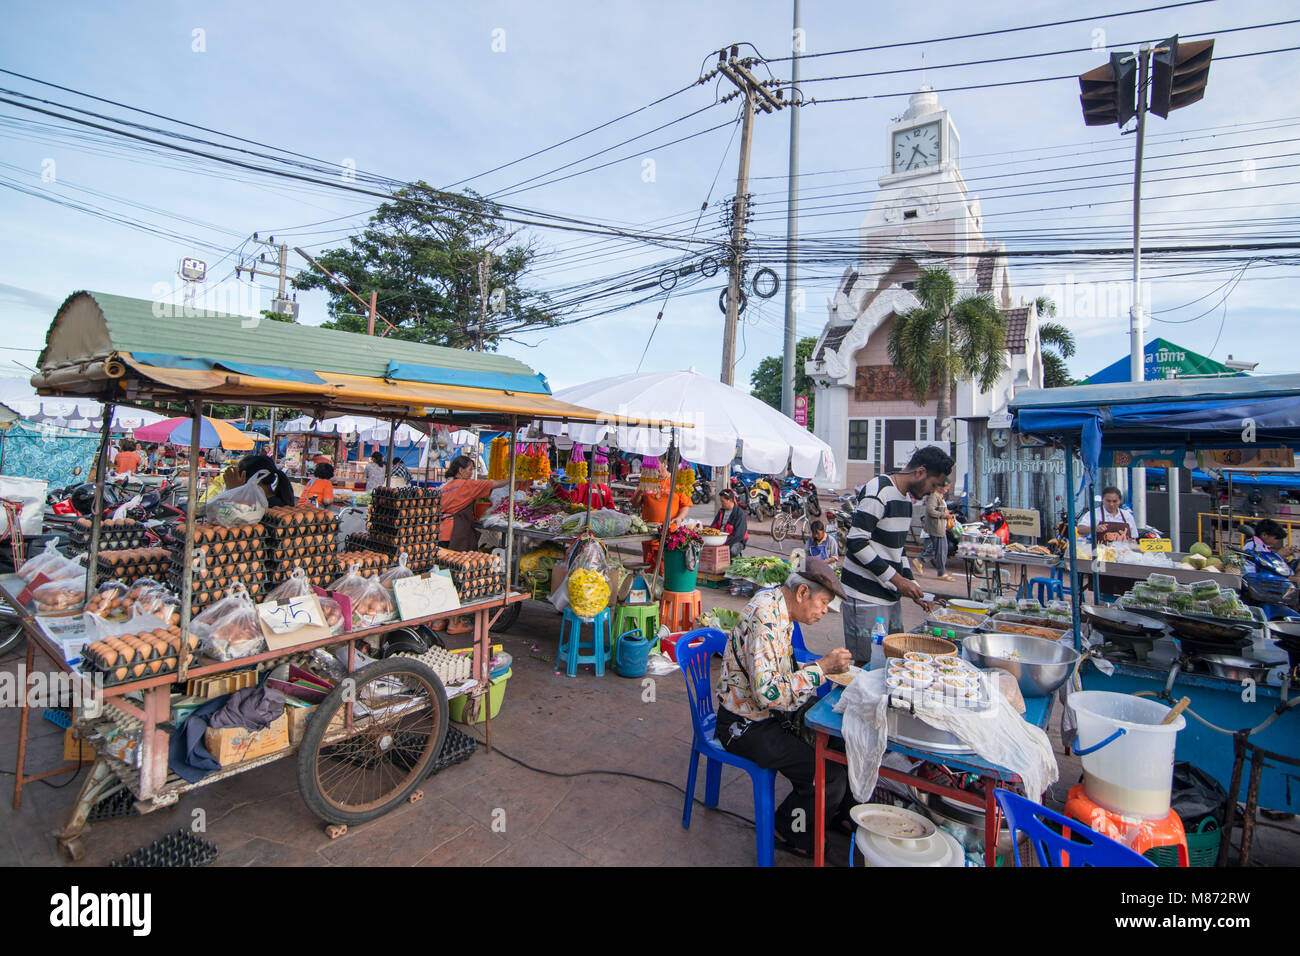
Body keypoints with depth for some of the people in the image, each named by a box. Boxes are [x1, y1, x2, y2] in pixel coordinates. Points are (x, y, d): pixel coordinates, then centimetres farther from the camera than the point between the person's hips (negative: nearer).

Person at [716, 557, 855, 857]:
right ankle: (790, 831, 11)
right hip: (745, 727, -9)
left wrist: (826, 666, 2)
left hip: (771, 714, 9)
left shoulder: (779, 609, 4)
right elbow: (768, 693, -32)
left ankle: (837, 817, 27)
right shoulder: (764, 618, -27)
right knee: (831, 776, -15)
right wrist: (821, 668, -24)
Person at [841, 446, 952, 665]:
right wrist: (897, 579, -19)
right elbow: (857, 543, -21)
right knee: (867, 663, -3)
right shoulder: (879, 490, -15)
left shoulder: (907, 497, 14)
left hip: (891, 595, 9)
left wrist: (913, 589, 14)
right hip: (866, 597, -9)